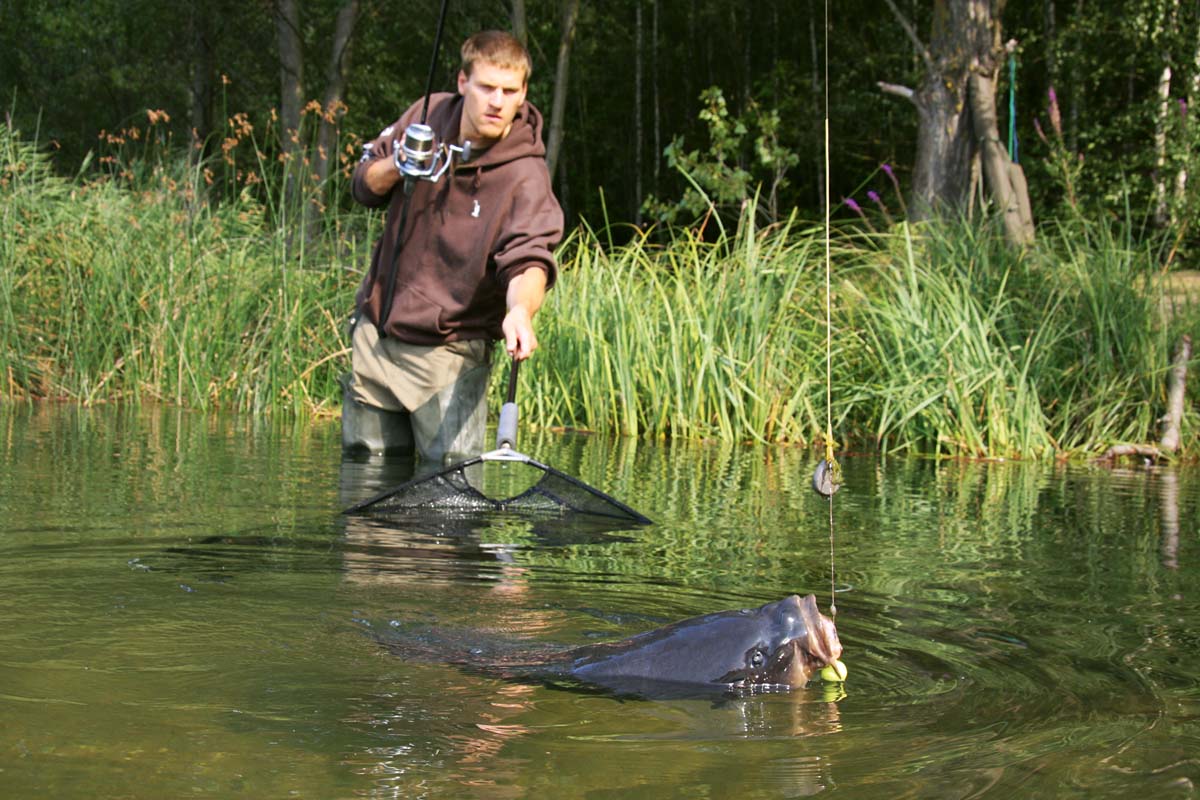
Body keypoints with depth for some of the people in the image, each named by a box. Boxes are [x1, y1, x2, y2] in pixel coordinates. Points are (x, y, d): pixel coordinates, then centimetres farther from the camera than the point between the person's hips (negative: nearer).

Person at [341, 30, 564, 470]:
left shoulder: (525, 177, -16)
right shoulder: (428, 114, 0)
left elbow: (529, 258, -32)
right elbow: (364, 185, 13)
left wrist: (521, 310, -54)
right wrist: (397, 168, -11)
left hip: (448, 352, -4)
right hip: (374, 334, 4)